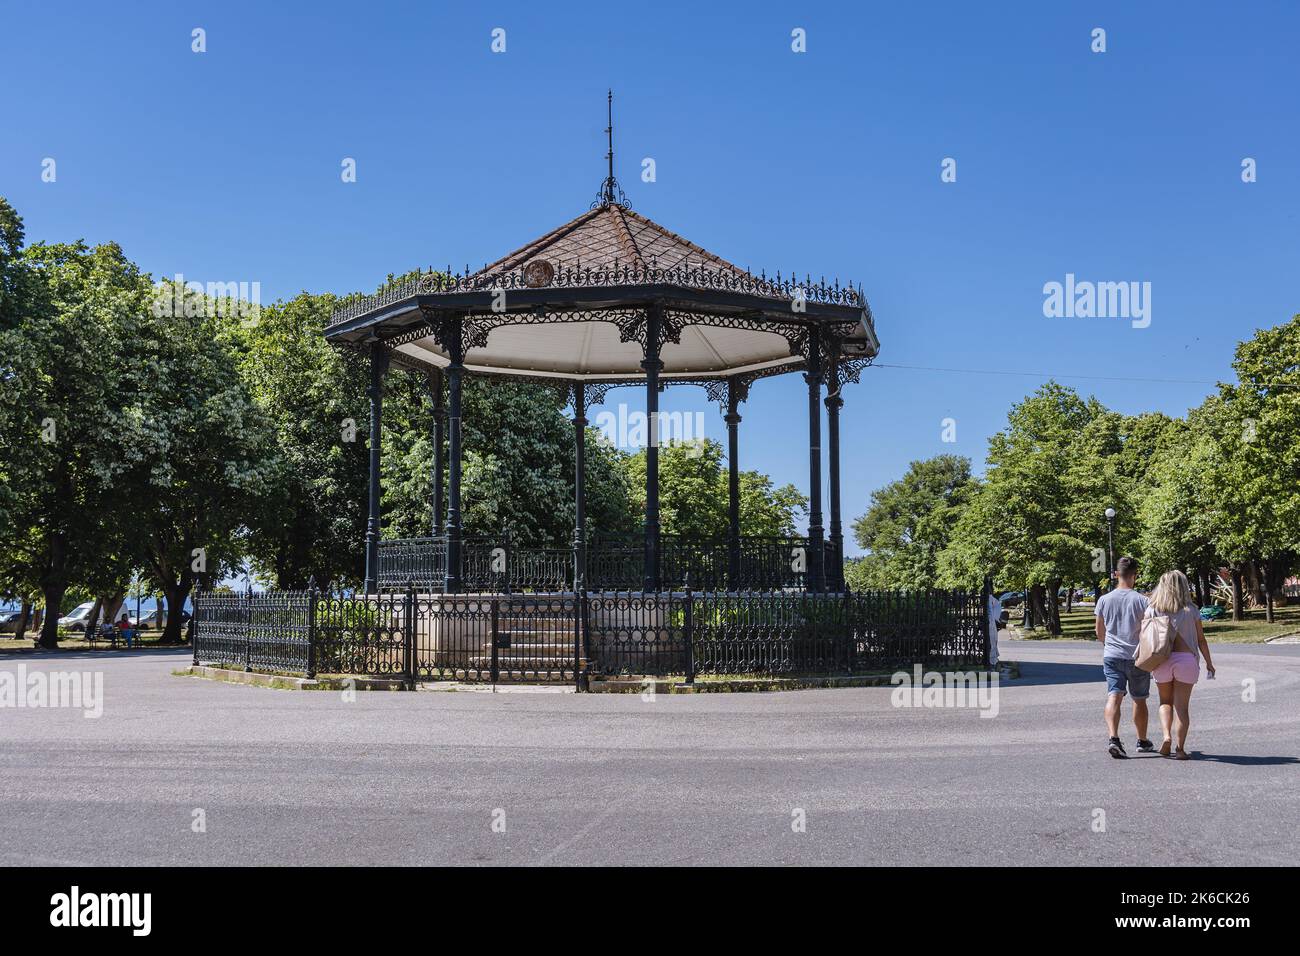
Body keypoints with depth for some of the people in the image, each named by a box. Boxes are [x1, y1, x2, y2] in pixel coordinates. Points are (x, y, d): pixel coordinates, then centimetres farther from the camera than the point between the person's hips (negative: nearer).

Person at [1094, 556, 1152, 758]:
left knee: (1114, 696, -7)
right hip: (1137, 658, -1)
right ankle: (1142, 741, 29)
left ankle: (1113, 738, -26)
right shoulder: (1141, 601, -6)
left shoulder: (1104, 600, 2)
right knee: (1139, 700, 14)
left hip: (1111, 656, 1)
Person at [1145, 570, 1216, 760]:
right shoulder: (1191, 610, 3)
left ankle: (1167, 735, -4)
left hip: (1161, 660, 1)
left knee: (1165, 701, 17)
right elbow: (1201, 640, 6)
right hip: (1186, 659, -1)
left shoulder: (1152, 610, 3)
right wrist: (1209, 663, 17)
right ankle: (1181, 748, 1)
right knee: (1182, 706, 4)